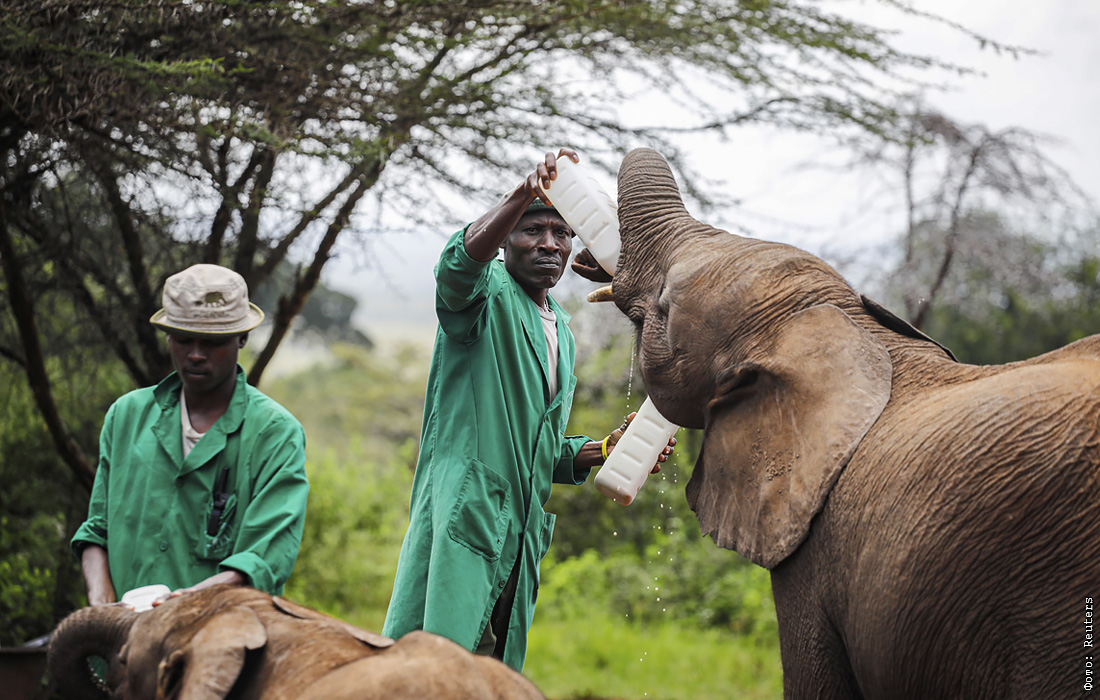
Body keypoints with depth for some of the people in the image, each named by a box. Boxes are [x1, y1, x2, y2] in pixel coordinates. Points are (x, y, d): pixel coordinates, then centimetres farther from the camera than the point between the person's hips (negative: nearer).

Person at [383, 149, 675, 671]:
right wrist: (526, 193, -42)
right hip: (464, 508, -8)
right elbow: (461, 261, -28)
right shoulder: (488, 294, 0)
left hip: (520, 531, 8)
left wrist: (601, 451, 10)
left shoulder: (561, 332, 24)